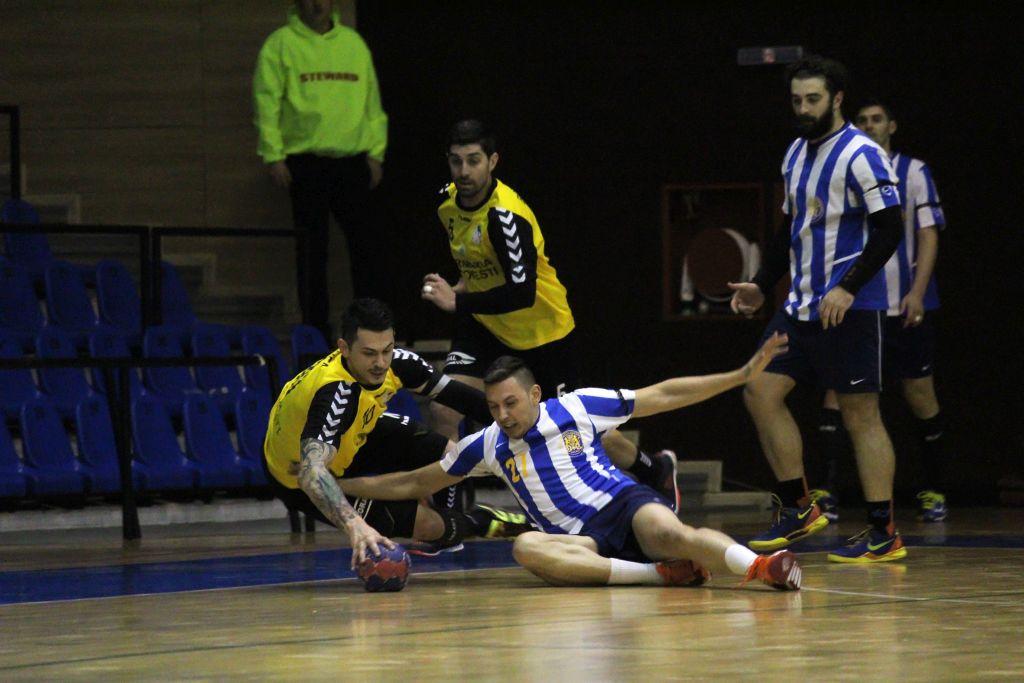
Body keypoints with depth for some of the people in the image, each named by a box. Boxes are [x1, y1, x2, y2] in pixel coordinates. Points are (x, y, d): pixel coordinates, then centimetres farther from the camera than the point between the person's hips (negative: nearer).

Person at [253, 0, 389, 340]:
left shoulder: (354, 44, 13)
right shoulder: (281, 44, 1)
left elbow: (372, 102, 15)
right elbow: (267, 102, -3)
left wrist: (376, 152, 9)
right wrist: (273, 156, -10)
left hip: (352, 160, 3)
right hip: (306, 162, -3)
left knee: (367, 246, 1)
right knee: (312, 250, 0)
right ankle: (316, 331, 6)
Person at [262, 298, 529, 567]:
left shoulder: (396, 363, -21)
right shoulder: (334, 396, -43)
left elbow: (450, 392, -4)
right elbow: (311, 473, -55)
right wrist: (354, 524, -70)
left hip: (353, 440, 7)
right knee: (428, 524, -10)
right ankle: (475, 523, 24)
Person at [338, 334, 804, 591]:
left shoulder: (577, 408, 5)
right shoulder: (486, 446, 14)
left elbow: (664, 396, 7)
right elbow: (416, 484, 24)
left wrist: (742, 375, 2)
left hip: (624, 505, -2)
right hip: (579, 540, 2)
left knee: (666, 533, -37)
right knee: (526, 548, -33)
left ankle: (761, 566, -60)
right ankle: (662, 573, -40)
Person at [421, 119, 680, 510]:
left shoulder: (505, 216, -30)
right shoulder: (447, 201, -5)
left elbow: (522, 293, -35)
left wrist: (458, 301, -36)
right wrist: (464, 285, 6)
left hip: (542, 330, -6)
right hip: (486, 325, 6)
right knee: (443, 410, -14)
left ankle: (656, 470, 31)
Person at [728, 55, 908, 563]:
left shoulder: (860, 155, -11)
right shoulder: (796, 154, 15)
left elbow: (889, 230, -16)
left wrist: (847, 288, -23)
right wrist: (762, 286, 15)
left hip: (849, 307, -8)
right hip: (801, 305, 8)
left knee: (860, 414, -6)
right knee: (760, 392, 2)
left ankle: (884, 534, -2)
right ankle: (797, 511, 10)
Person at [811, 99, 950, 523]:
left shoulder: (913, 173, 3)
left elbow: (928, 236, -1)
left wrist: (916, 293, -13)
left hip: (904, 306, -2)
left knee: (920, 395, 3)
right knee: (836, 389, -10)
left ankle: (934, 492, 17)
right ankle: (826, 492, -13)